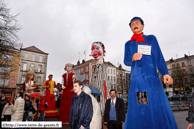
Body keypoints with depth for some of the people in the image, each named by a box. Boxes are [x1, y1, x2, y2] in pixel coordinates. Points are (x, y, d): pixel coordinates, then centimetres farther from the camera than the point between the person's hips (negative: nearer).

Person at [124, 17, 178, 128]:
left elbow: (159, 57, 7)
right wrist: (132, 58, -14)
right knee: (138, 110, 0)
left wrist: (165, 73, -6)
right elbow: (126, 61, 10)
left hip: (151, 78, -1)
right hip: (136, 79, 2)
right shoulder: (128, 44, 19)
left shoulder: (151, 38, 15)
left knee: (158, 107, -4)